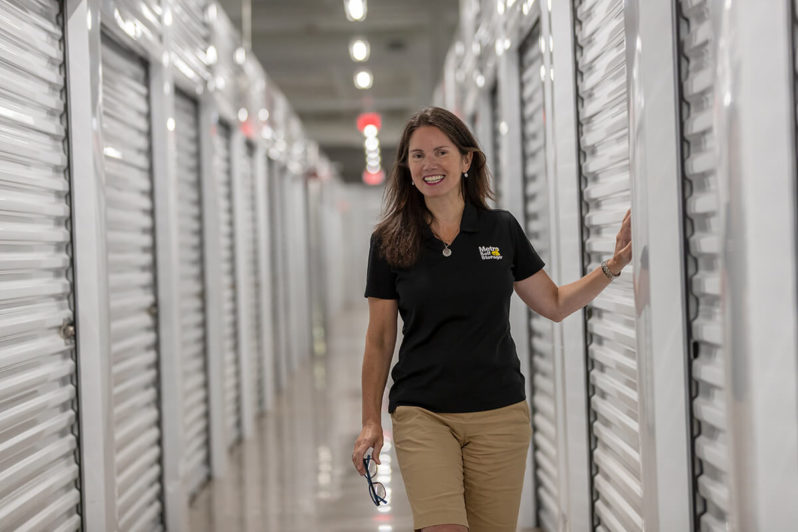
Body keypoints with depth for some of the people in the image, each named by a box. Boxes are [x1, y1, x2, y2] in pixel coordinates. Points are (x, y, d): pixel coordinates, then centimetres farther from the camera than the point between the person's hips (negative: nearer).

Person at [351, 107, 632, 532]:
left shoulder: (502, 229, 5)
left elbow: (554, 304, 13)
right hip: (422, 413, -1)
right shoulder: (390, 242, 2)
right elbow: (379, 340, 5)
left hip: (500, 413, 2)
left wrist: (614, 265, 2)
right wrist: (371, 421, 2)